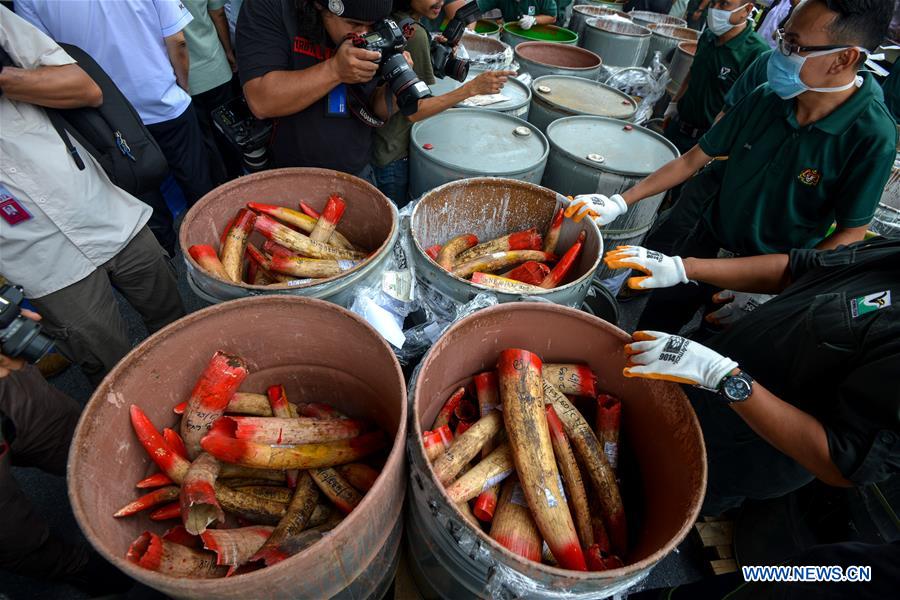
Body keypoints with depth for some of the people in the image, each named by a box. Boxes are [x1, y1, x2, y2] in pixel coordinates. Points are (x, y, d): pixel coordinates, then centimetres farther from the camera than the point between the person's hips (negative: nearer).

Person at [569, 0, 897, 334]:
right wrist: (621, 202, -12)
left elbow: (851, 233, -15)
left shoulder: (872, 136, -22)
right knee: (650, 330, 14)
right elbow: (693, 159, -5)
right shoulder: (765, 98, -12)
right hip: (707, 243, 4)